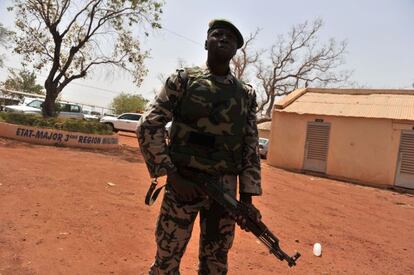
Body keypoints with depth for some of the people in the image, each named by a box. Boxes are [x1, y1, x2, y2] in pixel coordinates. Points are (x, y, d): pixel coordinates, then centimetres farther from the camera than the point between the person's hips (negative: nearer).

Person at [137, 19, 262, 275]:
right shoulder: (184, 79, 0)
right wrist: (172, 176, -12)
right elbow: (149, 125, -4)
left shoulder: (246, 94, 8)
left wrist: (247, 197, 2)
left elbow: (251, 148, 8)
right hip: (183, 183, -2)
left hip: (225, 188, 3)